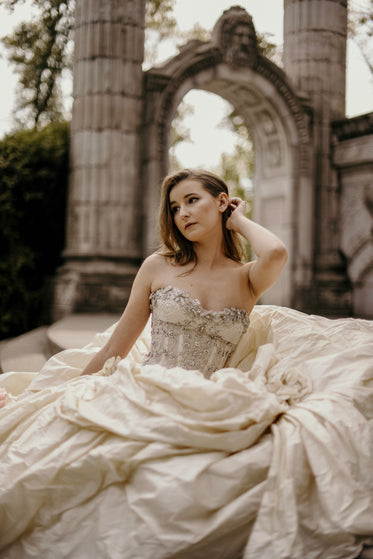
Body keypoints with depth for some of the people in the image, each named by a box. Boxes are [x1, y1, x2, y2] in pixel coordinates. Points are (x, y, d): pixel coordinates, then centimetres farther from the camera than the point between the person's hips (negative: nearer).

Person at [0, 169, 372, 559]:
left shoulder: (247, 279, 8)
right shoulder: (158, 267, 10)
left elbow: (276, 254, -16)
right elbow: (117, 345, 13)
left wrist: (241, 222, 4)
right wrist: (73, 393, 12)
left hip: (204, 408, 0)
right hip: (141, 394, 0)